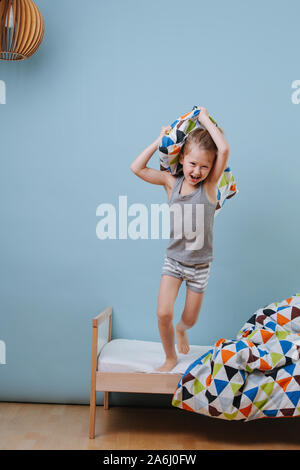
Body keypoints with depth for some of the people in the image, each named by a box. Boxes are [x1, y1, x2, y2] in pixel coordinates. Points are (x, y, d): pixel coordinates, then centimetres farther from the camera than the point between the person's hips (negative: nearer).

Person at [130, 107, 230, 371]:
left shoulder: (210, 184, -10)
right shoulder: (171, 182, -4)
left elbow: (224, 149, -25)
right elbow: (137, 168, -7)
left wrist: (205, 119, -13)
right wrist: (160, 140, -6)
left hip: (200, 264, -1)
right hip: (174, 259, 1)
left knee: (190, 319, 13)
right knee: (163, 314, -9)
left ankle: (181, 331, 51)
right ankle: (171, 358, 19)